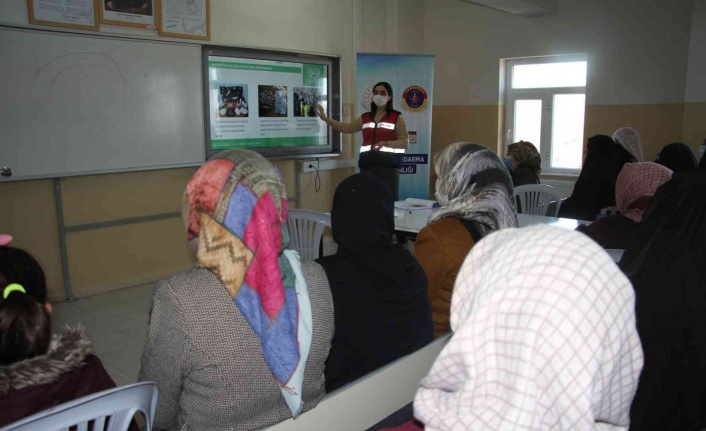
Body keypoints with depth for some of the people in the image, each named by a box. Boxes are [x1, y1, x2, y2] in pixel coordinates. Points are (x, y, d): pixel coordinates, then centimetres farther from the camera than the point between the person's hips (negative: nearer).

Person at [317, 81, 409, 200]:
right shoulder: (365, 117, 16)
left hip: (388, 165, -4)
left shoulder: (397, 117, 2)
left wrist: (386, 143, -20)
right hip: (367, 165, 5)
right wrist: (325, 119, 9)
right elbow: (346, 128, 17)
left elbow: (405, 142, -4)